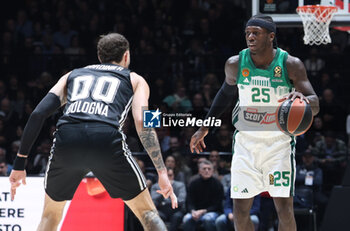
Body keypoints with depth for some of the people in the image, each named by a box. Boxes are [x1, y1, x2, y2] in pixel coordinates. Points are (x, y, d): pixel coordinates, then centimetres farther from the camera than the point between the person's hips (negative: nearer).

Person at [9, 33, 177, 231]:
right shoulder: (135, 80, 26)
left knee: (51, 214, 25)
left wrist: (20, 163, 20)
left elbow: (39, 114, 19)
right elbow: (142, 123, 8)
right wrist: (162, 172, 6)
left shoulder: (72, 75, 32)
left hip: (66, 140, 2)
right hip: (107, 140, -2)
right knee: (147, 214, 13)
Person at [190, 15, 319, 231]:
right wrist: (204, 127, 19)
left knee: (285, 209, -7)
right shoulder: (235, 64, -5)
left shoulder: (291, 65, -12)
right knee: (240, 211, -1)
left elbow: (315, 105, -13)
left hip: (279, 140, -2)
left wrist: (303, 98, -37)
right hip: (246, 139, 2)